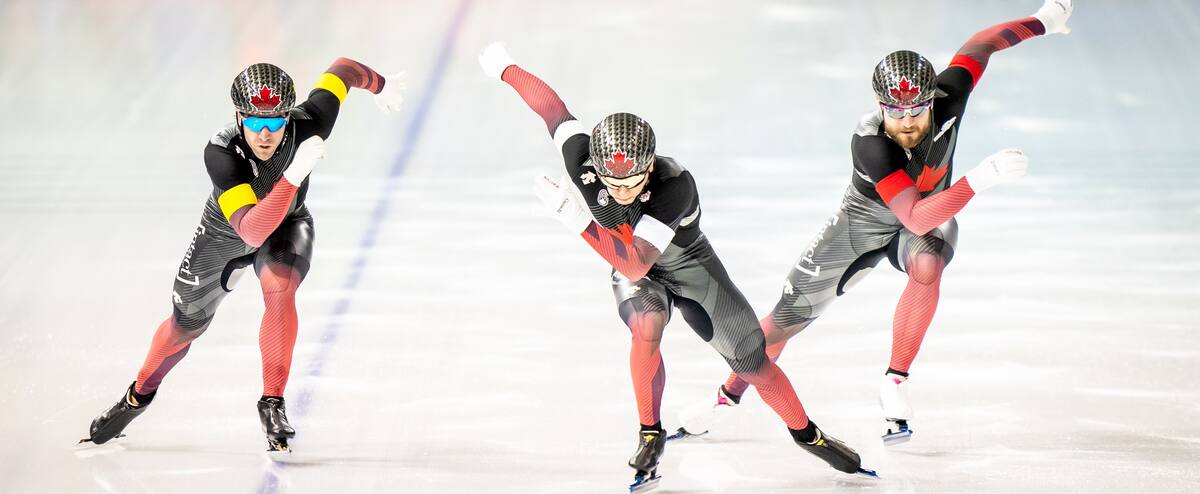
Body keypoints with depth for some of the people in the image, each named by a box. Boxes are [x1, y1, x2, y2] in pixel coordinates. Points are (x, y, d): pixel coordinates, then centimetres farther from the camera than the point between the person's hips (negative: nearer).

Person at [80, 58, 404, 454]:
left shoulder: (308, 124, -36)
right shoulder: (220, 153, -43)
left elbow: (341, 68, -16)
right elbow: (252, 231, -52)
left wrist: (381, 86, 6)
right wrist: (294, 174, -62)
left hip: (287, 227, 1)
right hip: (225, 233, -1)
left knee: (279, 287, -31)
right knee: (186, 326, 16)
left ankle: (273, 403, -19)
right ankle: (140, 395, 46)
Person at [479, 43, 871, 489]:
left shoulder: (676, 187, -42)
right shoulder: (583, 165, -32)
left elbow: (635, 265, -50)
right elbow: (552, 106, -14)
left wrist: (580, 221, -62)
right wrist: (505, 69, 1)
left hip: (687, 265, -2)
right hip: (630, 270, 2)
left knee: (753, 362, 2)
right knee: (647, 324, -31)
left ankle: (806, 433, 29)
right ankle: (650, 435, -10)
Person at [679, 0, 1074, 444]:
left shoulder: (947, 97, -31)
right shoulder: (870, 142, -40)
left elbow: (978, 46, -10)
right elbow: (916, 219, -46)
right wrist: (983, 177, -55)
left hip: (934, 211, 2)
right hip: (865, 220, -2)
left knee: (926, 264, -35)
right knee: (790, 315, 3)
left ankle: (894, 383, -21)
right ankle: (728, 397, 29)